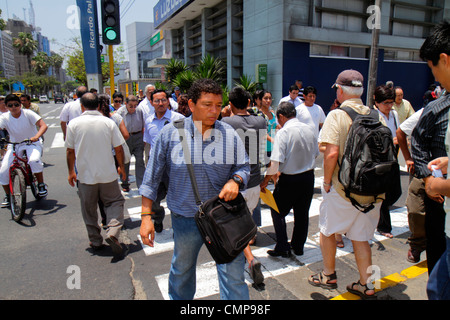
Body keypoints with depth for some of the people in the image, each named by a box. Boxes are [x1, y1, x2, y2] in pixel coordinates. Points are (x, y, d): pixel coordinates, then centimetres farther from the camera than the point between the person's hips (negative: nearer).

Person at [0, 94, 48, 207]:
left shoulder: (28, 113, -13)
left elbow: (43, 125, -22)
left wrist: (36, 136, -41)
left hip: (32, 143, -3)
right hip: (14, 145, 3)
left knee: (34, 160, -36)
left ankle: (41, 185, -12)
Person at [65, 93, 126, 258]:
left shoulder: (74, 124, -5)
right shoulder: (108, 122, -6)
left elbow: (70, 151, 0)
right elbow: (118, 149, -2)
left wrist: (71, 172, 13)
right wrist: (121, 166, 14)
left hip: (85, 175, 1)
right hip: (108, 173, 0)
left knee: (89, 209, 15)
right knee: (115, 201, 14)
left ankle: (95, 241, 24)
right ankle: (113, 231, -8)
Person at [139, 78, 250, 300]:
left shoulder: (229, 135, -5)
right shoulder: (170, 133, -7)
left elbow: (243, 167, 5)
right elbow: (152, 176, -3)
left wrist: (235, 180, -19)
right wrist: (146, 216, -6)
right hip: (185, 218, 1)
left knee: (233, 274, 5)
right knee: (181, 270, 24)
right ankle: (179, 298, 53)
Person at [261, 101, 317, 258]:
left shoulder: (283, 133, -18)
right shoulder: (310, 129, 1)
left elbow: (275, 162, -23)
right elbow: (316, 153, 13)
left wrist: (266, 180, -11)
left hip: (289, 180, -6)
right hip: (309, 177, 6)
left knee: (278, 212, 12)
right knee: (302, 213, 18)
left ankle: (283, 248, 14)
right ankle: (298, 247, 31)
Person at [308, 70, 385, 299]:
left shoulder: (336, 115, -13)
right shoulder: (376, 116, 3)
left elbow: (332, 153, -23)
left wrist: (326, 181, -10)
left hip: (342, 188, -5)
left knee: (327, 230, 17)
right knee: (361, 237, 18)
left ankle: (329, 276, 31)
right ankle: (365, 285, 26)